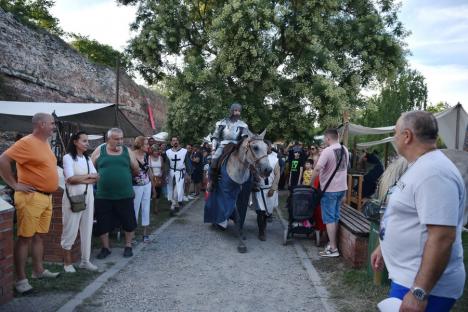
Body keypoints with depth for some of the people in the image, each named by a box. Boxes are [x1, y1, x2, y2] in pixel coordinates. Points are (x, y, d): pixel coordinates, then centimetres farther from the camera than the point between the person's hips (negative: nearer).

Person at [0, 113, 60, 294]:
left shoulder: (45, 143, 13)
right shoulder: (27, 142, -15)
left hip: (46, 197, 9)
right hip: (31, 197, -9)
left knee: (39, 235, 16)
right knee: (25, 237, -2)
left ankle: (38, 270, 27)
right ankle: (21, 279, 6)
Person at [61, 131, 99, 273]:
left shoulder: (87, 158, 13)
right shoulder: (68, 157, -5)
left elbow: (96, 177, 3)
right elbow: (71, 179, -14)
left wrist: (81, 179, -12)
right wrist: (88, 176, -4)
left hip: (88, 196, 6)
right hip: (73, 197, -6)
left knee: (87, 229, 9)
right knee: (70, 229, 1)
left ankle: (85, 260, 18)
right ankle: (67, 262, 15)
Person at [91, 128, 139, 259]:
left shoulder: (127, 151, 4)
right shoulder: (99, 150, 2)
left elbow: (137, 171, 10)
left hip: (125, 195, 0)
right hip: (103, 196, 0)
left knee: (128, 222, 9)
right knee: (103, 223, 9)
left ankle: (128, 246, 28)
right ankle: (105, 248, 29)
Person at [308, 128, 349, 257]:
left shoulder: (327, 151, -19)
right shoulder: (345, 150, 6)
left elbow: (317, 169, -26)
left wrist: (311, 181, -10)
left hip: (329, 190, -7)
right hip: (342, 188, 8)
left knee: (329, 219, 0)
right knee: (335, 217, 17)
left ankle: (333, 248, 3)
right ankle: (333, 243, 26)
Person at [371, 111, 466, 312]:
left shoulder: (433, 172, -24)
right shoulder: (420, 167, 10)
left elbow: (442, 237, -29)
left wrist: (419, 293, -28)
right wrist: (383, 247, 23)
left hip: (424, 285, -10)